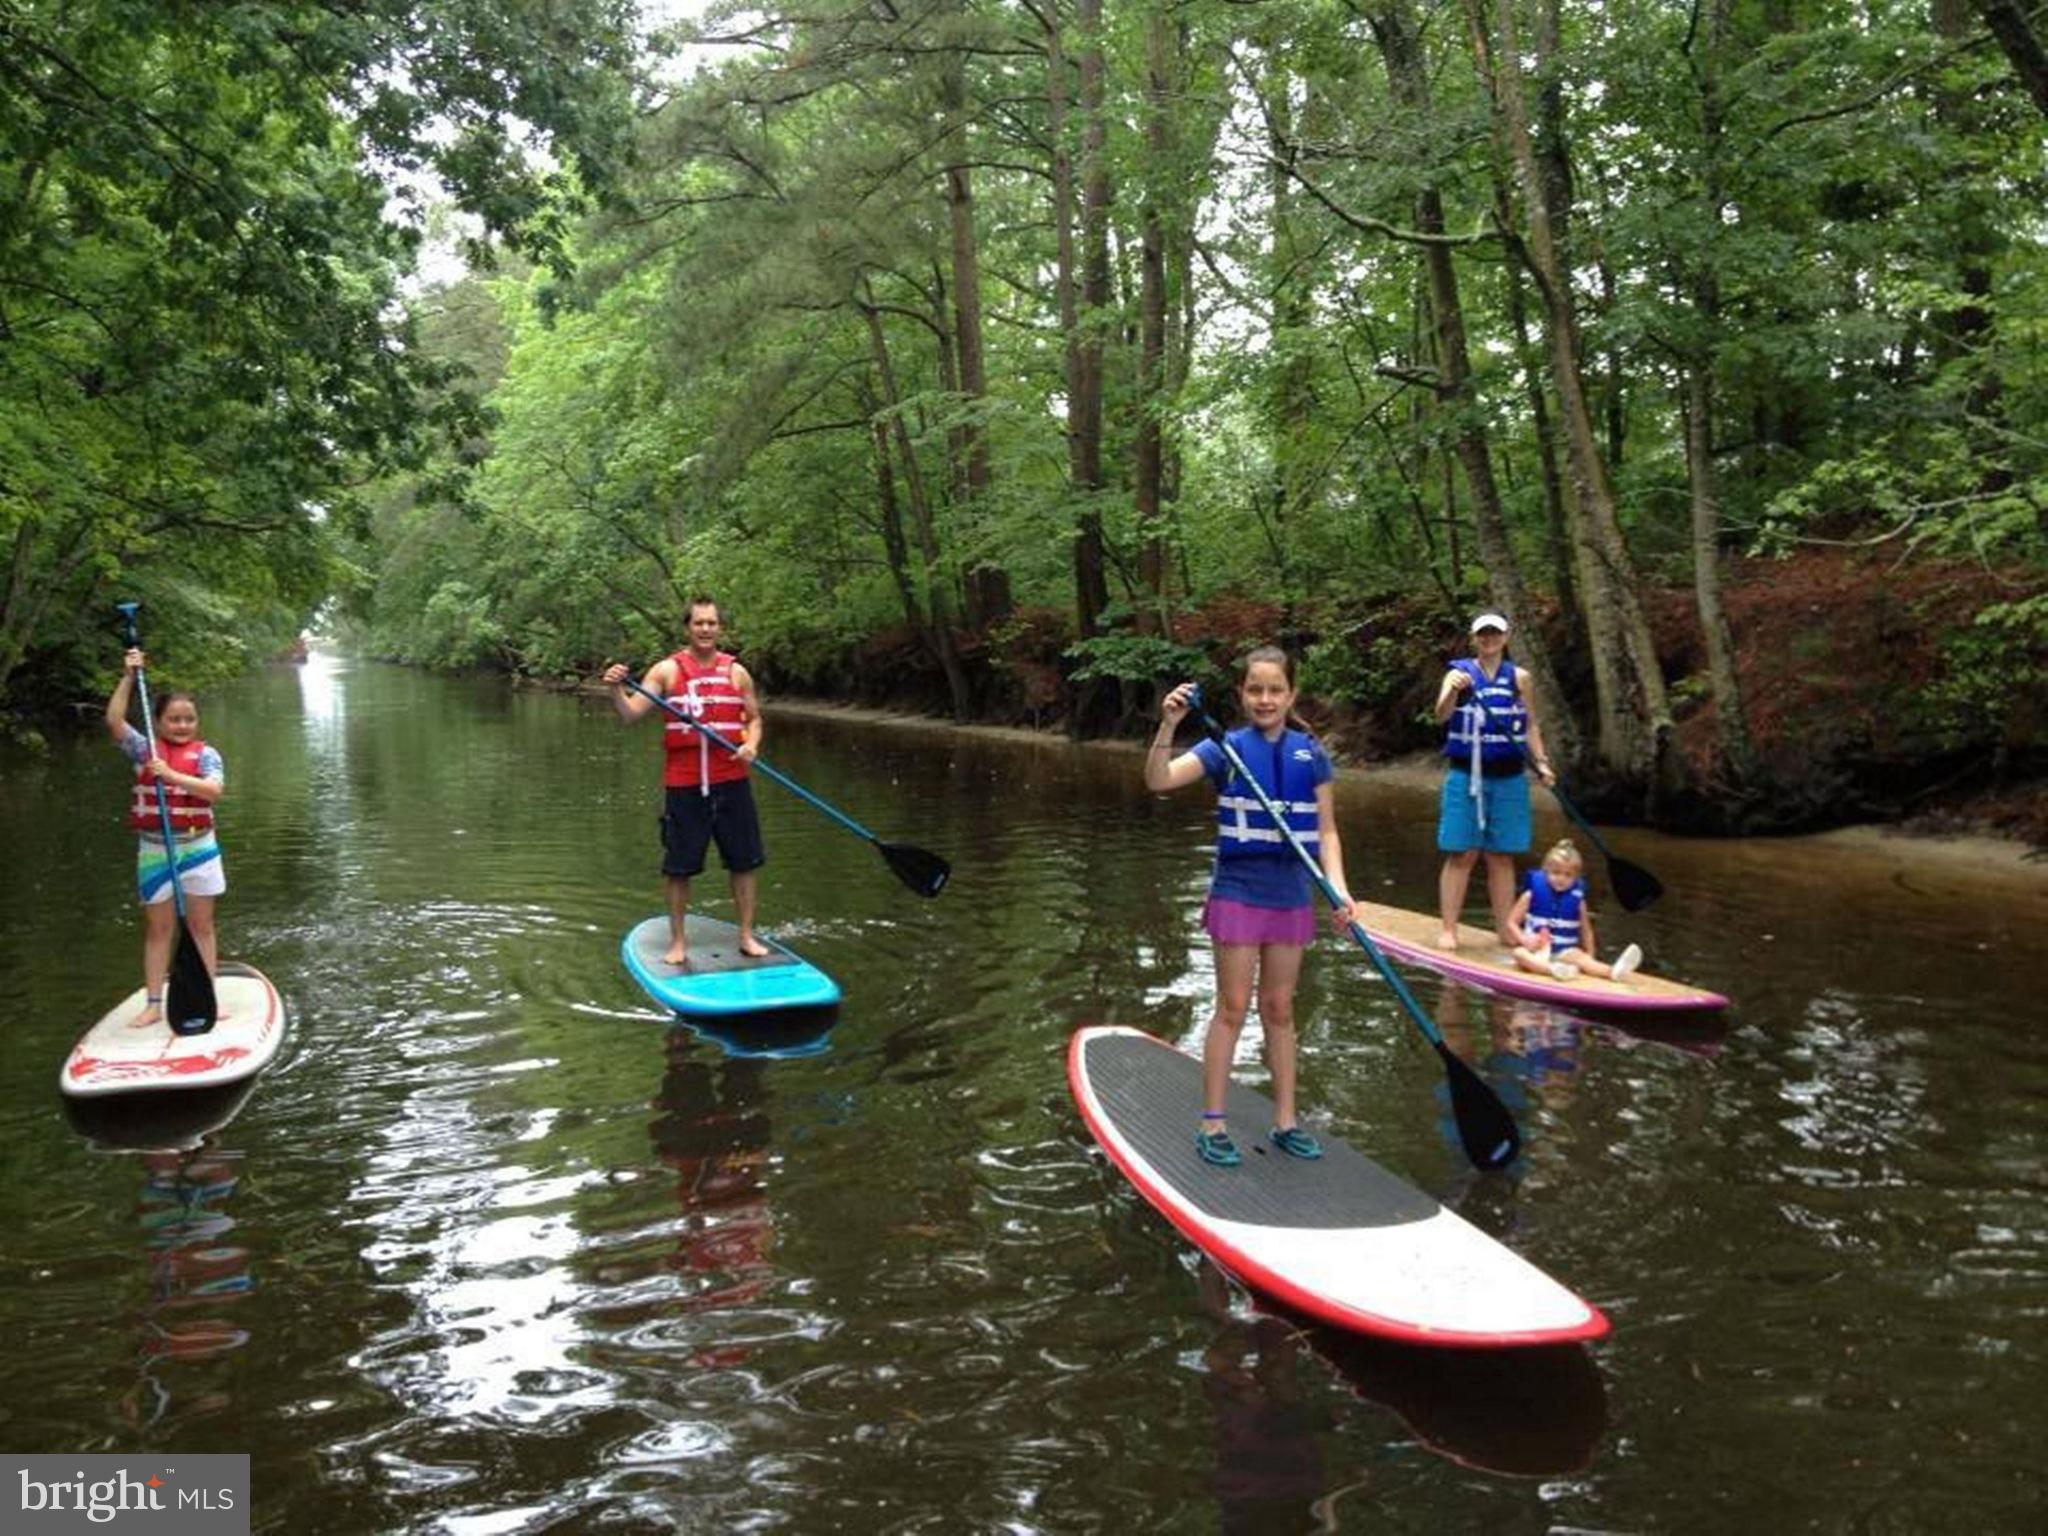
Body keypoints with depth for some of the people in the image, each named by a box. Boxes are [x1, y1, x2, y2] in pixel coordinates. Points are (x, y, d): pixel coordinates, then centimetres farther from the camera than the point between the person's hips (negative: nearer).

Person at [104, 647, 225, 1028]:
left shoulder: (205, 754, -2)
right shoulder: (144, 749, 1)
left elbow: (213, 791, -18)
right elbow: (114, 721, -13)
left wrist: (171, 775, -28)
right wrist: (128, 677, -16)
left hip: (198, 847, 0)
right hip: (154, 850, 1)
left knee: (201, 927, 8)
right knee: (158, 929, 7)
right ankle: (153, 1003, 12)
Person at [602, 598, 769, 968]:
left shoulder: (737, 672, 6)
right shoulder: (667, 670, -1)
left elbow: (754, 718, 13)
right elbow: (630, 714, -7)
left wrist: (751, 745, -7)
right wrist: (616, 689, -27)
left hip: (731, 782, 2)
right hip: (683, 785, -2)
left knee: (745, 862, 7)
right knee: (679, 867, 4)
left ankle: (747, 936, 21)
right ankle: (678, 941, 19)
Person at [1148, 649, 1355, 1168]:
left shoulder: (1311, 754, 3)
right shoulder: (1226, 748, -7)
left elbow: (1326, 831, 5)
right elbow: (1158, 780, -20)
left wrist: (1337, 887, -9)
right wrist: (1168, 725, -34)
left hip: (1291, 896, 3)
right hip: (1238, 893, -3)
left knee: (1279, 1010, 13)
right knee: (1232, 1009, 1)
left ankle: (1285, 1121, 23)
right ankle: (1212, 1125, 11)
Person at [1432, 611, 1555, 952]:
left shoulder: (1519, 678, 8)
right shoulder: (1459, 673, 1)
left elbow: (1531, 726, 13)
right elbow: (1441, 716, -13)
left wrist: (1541, 762, 0)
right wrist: (1454, 691, -32)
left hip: (1508, 778, 2)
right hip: (1466, 775, -2)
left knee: (1502, 856, 6)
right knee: (1461, 855, -4)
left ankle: (1506, 929, 12)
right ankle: (1448, 929, -2)